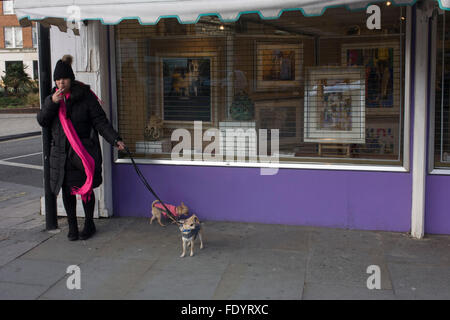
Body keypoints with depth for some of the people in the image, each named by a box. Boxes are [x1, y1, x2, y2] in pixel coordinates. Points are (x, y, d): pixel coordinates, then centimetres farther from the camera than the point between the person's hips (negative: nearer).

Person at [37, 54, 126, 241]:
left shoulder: (85, 96, -5)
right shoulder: (52, 98, 9)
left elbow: (100, 121, -7)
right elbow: (42, 121, 1)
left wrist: (115, 139, -18)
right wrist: (52, 103, -14)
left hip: (84, 151, -3)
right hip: (61, 153, 4)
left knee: (86, 188, 3)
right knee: (67, 190, 8)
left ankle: (89, 224, 22)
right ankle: (72, 226, 23)